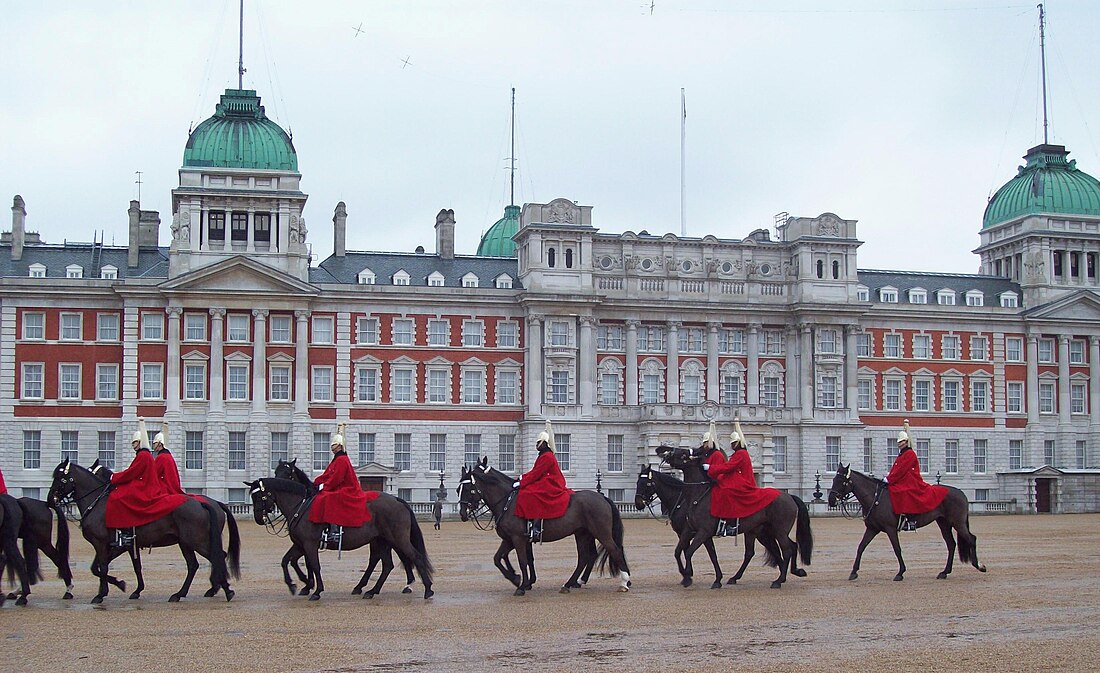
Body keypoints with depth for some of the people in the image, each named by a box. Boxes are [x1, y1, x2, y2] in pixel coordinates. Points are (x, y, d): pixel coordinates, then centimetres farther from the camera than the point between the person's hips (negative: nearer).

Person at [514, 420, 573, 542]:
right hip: (547, 485, 11)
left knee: (528, 495, -28)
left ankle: (536, 528, -34)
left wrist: (521, 483, -16)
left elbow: (535, 474, -17)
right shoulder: (544, 456, 20)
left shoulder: (547, 457, -13)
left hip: (551, 487, -11)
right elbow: (535, 471, 21)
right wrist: (522, 478, 8)